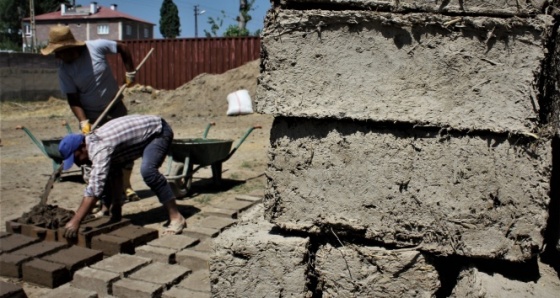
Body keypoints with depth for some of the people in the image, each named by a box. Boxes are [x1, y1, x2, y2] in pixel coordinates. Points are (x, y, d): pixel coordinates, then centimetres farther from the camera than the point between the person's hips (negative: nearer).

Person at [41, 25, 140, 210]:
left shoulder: (97, 47, -18)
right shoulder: (64, 70, -14)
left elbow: (123, 49, -3)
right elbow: (73, 100, -13)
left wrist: (130, 73, -5)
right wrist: (84, 123, -25)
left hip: (116, 108, 1)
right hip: (91, 116, 0)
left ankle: (126, 186, 29)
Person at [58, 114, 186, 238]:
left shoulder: (101, 148, -31)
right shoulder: (94, 142, -2)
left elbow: (95, 187, -37)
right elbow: (115, 174, 5)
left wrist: (75, 221, -35)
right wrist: (116, 207, 7)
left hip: (158, 131, -10)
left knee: (147, 170, -32)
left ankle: (176, 217, -23)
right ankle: (115, 215, 21)